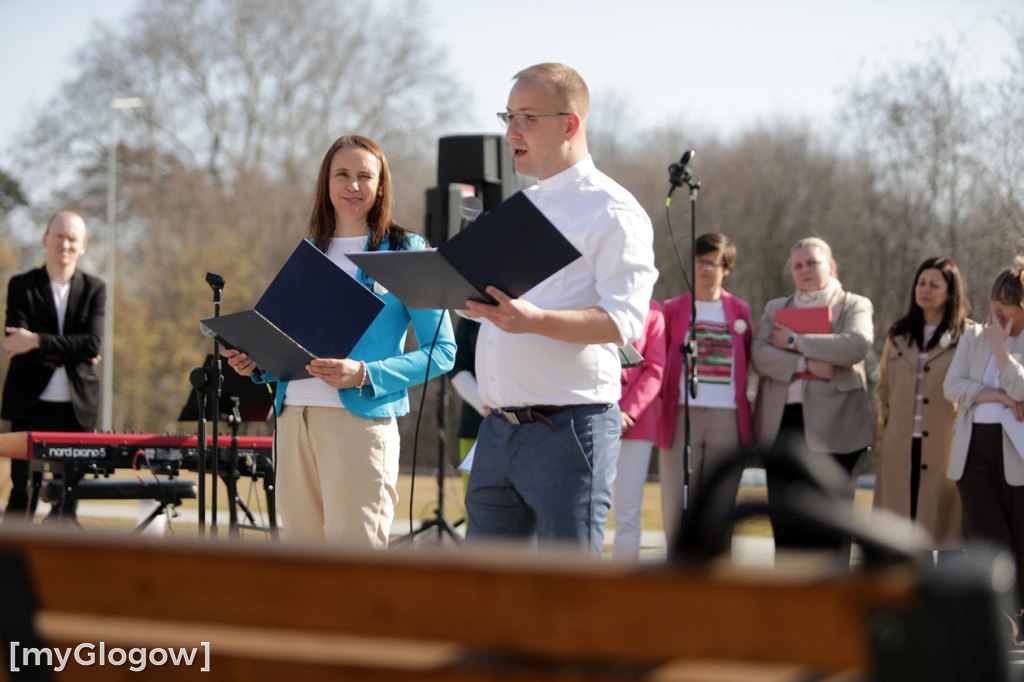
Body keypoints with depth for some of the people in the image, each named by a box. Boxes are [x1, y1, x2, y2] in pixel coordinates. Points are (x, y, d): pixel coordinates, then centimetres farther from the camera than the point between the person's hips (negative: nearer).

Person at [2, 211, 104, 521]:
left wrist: (38, 341, -16)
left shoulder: (94, 289, 7)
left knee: (68, 496, 2)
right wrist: (70, 353, -12)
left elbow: (93, 344, -7)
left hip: (77, 407, 1)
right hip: (32, 404, -1)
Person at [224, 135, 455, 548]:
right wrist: (258, 364, 4)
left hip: (360, 418, -5)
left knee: (353, 550, -11)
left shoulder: (405, 252, 2)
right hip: (294, 417, 6)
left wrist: (364, 374, -16)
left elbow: (441, 352, -5)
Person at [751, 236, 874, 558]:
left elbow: (857, 345, -11)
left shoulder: (854, 306, 11)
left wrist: (796, 342, -7)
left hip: (832, 425, -3)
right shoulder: (776, 308, 20)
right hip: (782, 423, 3)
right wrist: (805, 364, -13)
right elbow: (759, 354, 3)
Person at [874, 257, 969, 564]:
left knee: (947, 528, -3)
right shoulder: (898, 335, 14)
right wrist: (882, 440, 11)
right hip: (900, 451, 4)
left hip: (946, 451, -4)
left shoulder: (966, 338, 1)